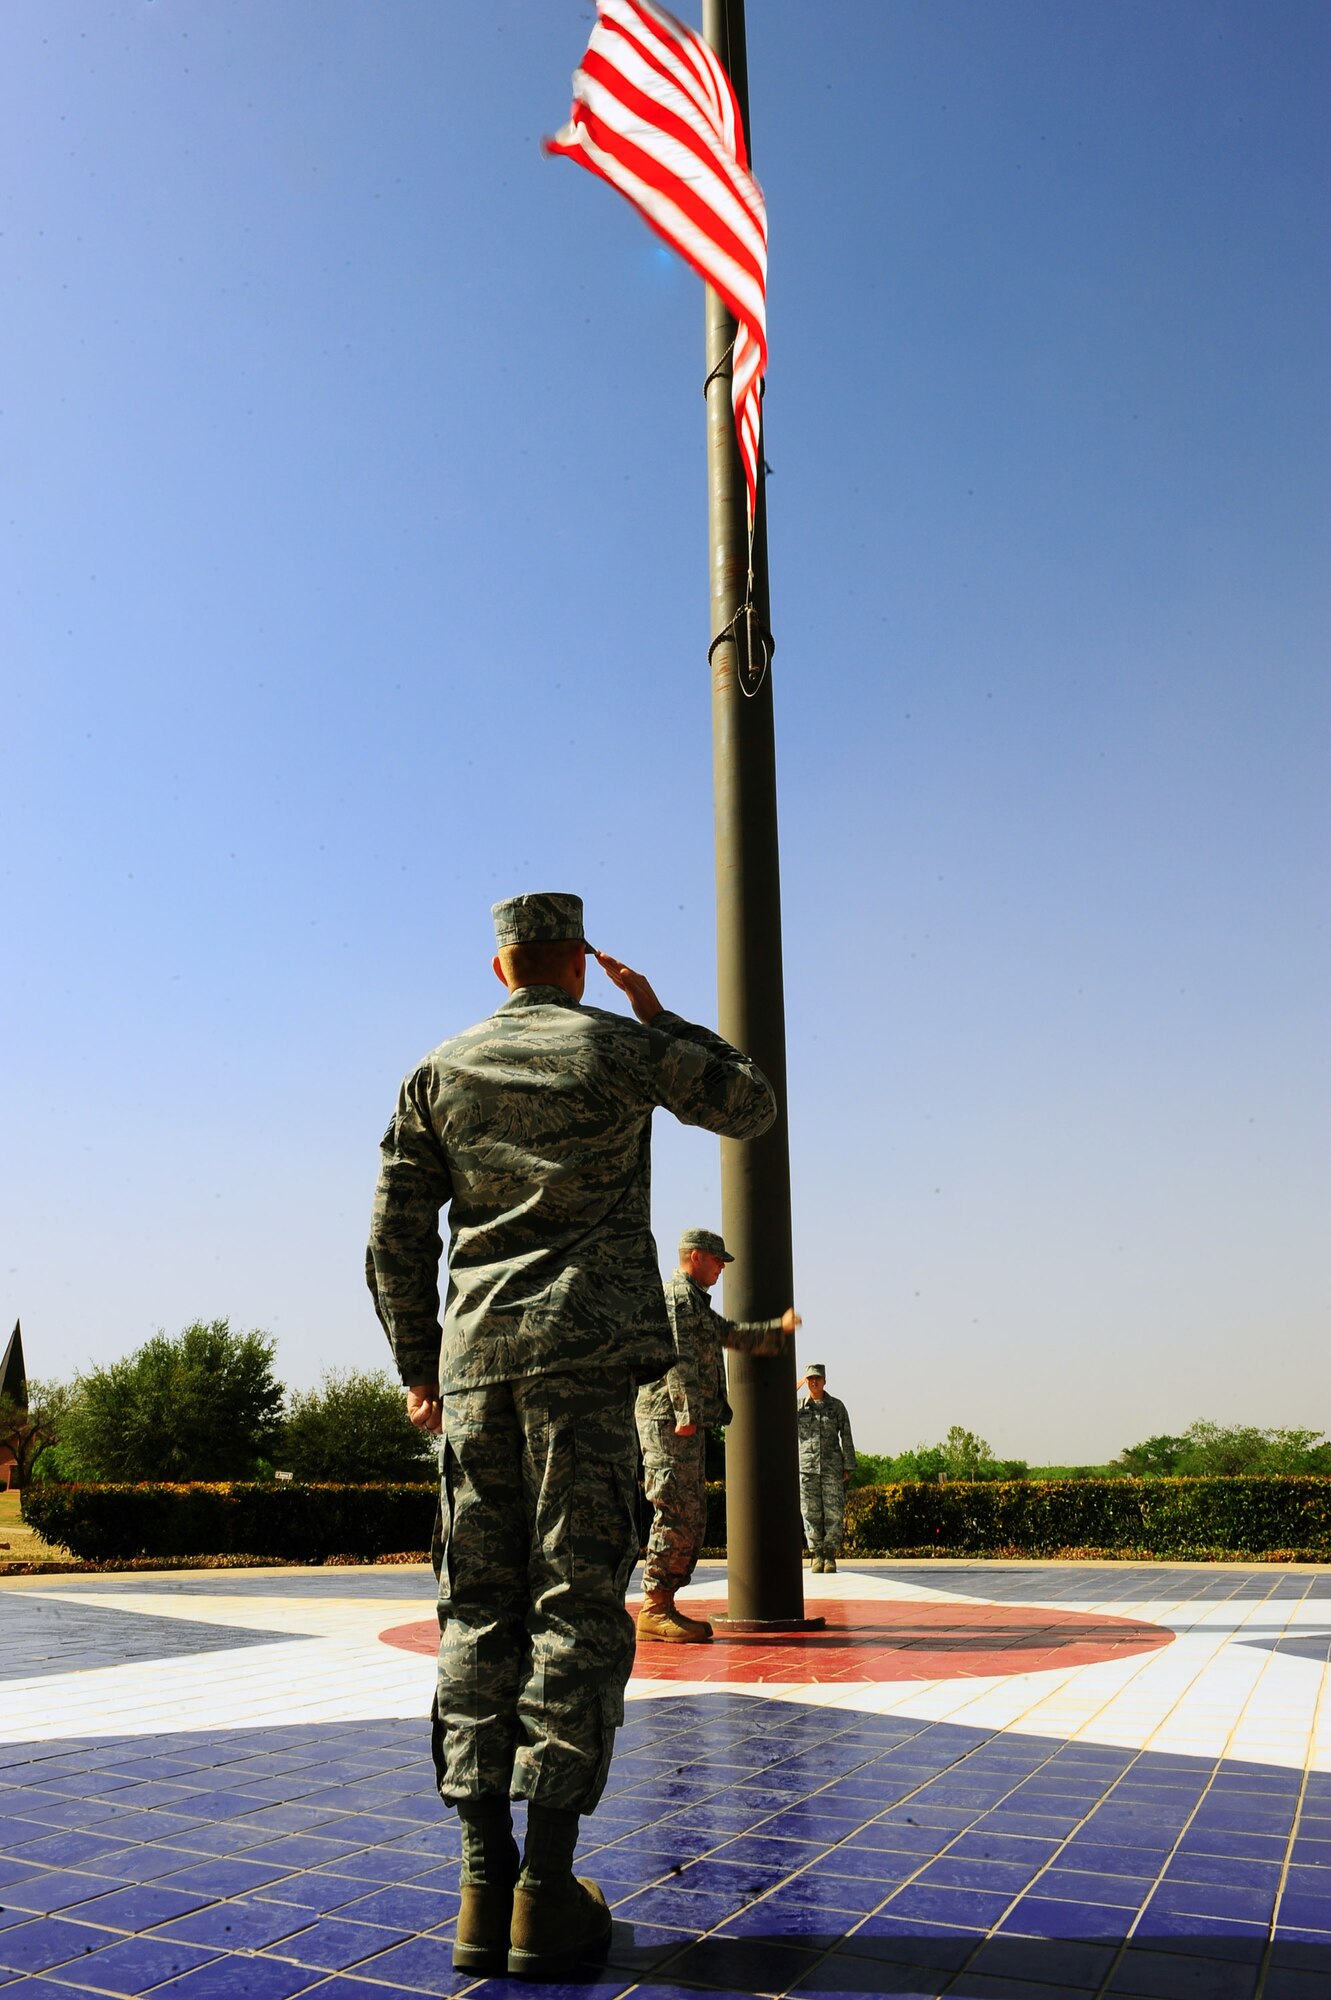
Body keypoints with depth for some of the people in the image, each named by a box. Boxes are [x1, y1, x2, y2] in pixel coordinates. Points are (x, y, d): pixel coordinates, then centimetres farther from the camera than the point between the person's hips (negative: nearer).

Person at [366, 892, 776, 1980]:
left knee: (483, 1608, 6)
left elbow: (397, 1237, 10)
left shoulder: (441, 1071, 12)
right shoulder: (624, 1046, 3)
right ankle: (547, 1891, 0)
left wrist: (417, 1363, 17)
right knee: (577, 1604, -1)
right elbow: (751, 1105, 17)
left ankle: (484, 1885, 8)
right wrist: (661, 1016, 22)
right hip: (586, 1353, -3)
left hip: (478, 1359, 4)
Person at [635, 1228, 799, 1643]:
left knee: (692, 1517, 10)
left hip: (687, 1426, 11)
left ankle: (664, 1605, 12)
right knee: (677, 1513, -12)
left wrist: (778, 1328, 25)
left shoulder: (695, 1300, 25)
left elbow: (732, 1334, 33)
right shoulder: (677, 1294, -8)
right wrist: (685, 1412, -23)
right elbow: (677, 1357, -17)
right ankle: (654, 1610, -10)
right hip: (669, 1420, -11)